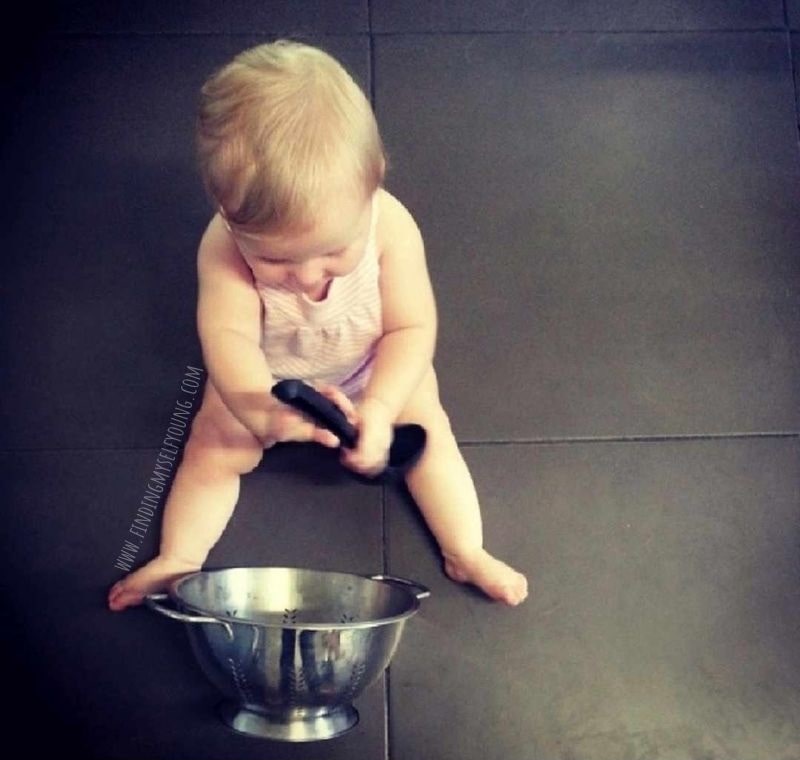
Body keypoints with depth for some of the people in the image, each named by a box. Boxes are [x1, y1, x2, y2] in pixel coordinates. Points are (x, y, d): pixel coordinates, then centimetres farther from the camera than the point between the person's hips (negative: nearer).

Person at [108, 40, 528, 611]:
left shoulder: (391, 228, -35)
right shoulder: (224, 247, -36)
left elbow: (412, 329, -28)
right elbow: (228, 336, -42)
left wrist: (379, 407, -43)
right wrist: (258, 410, -62)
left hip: (377, 371, 0)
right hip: (265, 378, 0)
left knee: (428, 431, -8)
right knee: (214, 444, -8)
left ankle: (466, 552, 3)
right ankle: (178, 559, 3)